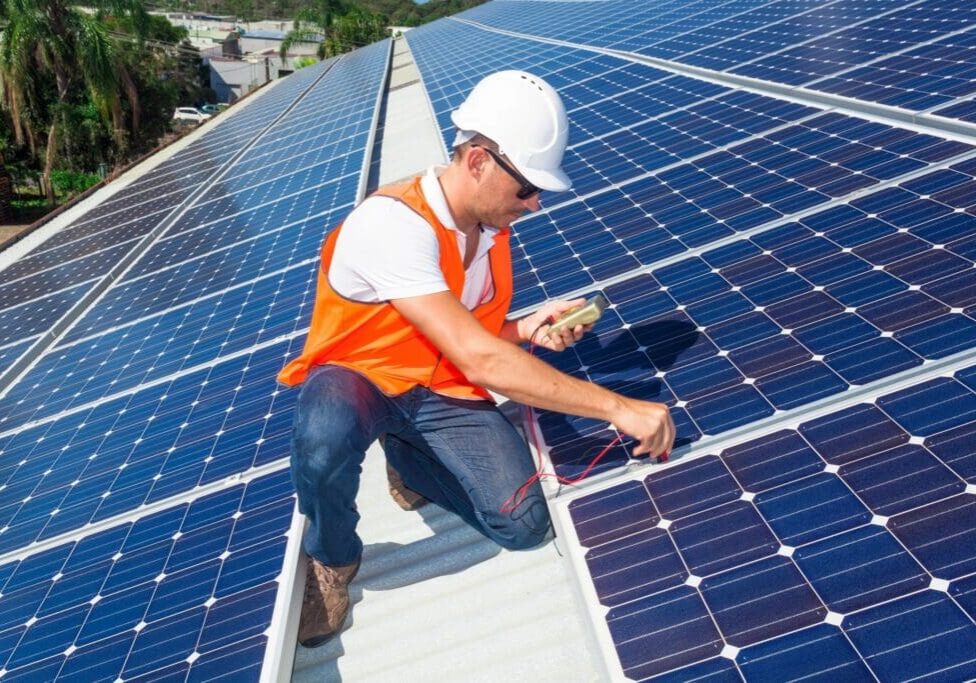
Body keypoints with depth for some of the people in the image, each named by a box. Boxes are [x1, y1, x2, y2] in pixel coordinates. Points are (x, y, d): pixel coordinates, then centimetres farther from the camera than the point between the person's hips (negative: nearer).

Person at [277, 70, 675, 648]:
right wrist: (617, 408, -35)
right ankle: (332, 559, -6)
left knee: (523, 524, -14)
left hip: (441, 391, 5)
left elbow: (474, 339, 8)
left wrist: (527, 330, -14)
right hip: (357, 378, -5)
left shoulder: (493, 227, -4)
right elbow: (480, 361, -36)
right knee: (328, 436, -42)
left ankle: (408, 458, 15)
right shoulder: (393, 222, -29)